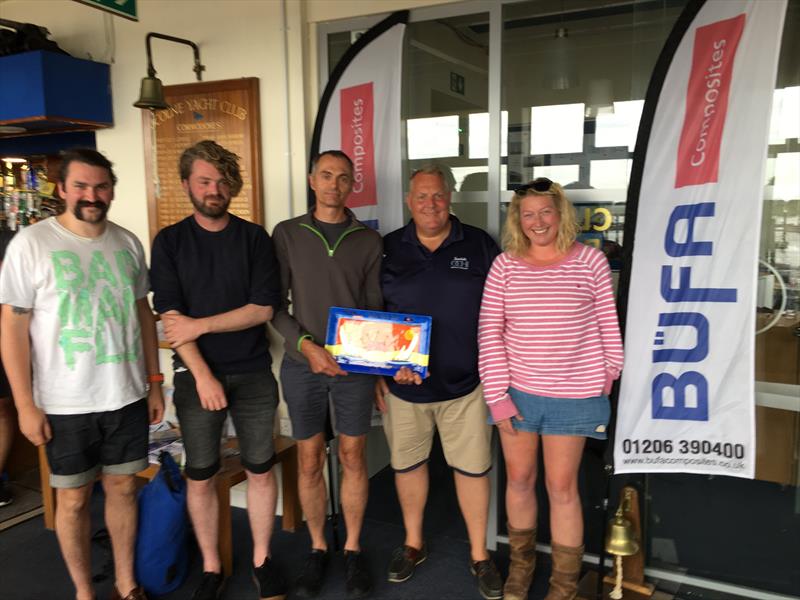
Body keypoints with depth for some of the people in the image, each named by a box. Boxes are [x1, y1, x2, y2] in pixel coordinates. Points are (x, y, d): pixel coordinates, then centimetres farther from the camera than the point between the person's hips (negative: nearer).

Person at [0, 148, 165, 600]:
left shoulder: (127, 242, 4)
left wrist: (155, 382, 8)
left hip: (127, 395, 3)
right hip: (65, 404, -3)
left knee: (123, 486, 14)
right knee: (74, 498, 11)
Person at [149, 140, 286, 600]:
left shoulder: (254, 238, 1)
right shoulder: (169, 242, 1)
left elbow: (263, 308, -6)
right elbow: (171, 316, -6)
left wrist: (201, 325, -12)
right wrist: (203, 375, -13)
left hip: (254, 373, 0)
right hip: (196, 375, 0)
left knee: (260, 470, 9)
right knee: (200, 476, 9)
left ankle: (262, 560, 28)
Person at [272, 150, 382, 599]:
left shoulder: (369, 240, 3)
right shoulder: (287, 234, 2)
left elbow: (375, 307, 5)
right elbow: (275, 306, 0)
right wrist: (305, 345, -14)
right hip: (303, 364, 0)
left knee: (353, 457, 8)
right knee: (310, 461, 9)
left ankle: (353, 549, 26)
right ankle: (318, 549, 28)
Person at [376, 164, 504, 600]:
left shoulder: (479, 245, -1)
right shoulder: (388, 249, 1)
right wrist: (378, 372, 0)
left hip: (465, 384, -1)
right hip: (402, 384, 2)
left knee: (472, 467, 8)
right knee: (407, 463, 15)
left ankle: (479, 554, 29)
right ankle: (413, 543, 38)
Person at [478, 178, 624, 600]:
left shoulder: (589, 260, -5)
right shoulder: (505, 265, -2)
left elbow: (609, 325, 3)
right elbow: (489, 332, -2)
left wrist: (608, 375, 4)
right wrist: (497, 394, -6)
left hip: (573, 396, -2)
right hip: (516, 391, 2)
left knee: (561, 487, 7)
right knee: (518, 479, 14)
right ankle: (520, 563, 38)